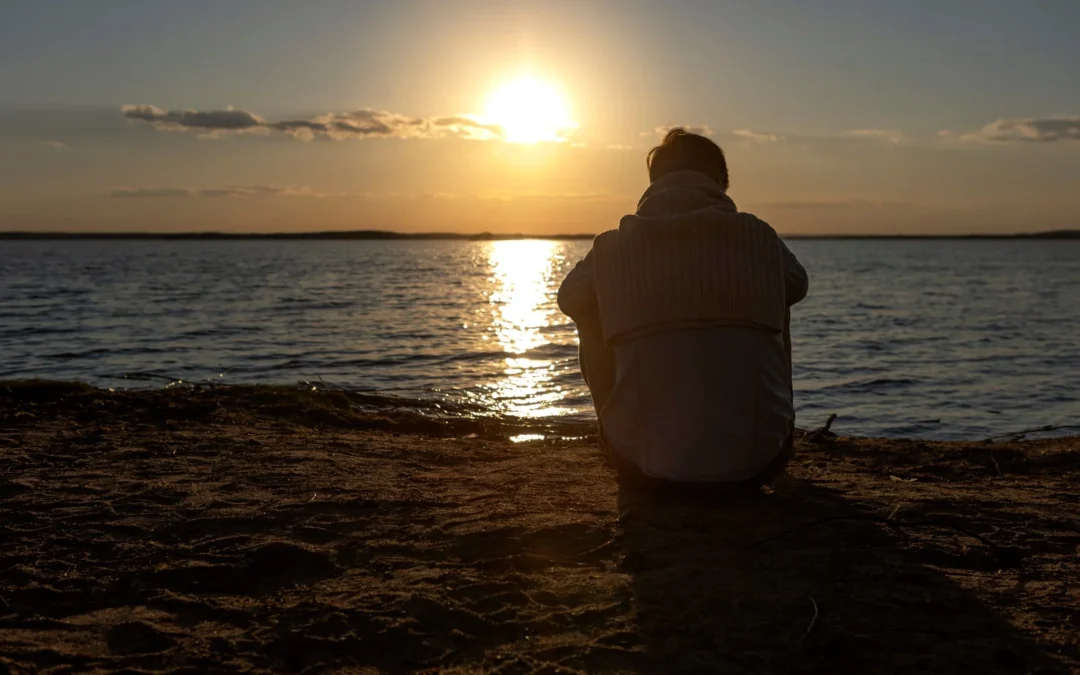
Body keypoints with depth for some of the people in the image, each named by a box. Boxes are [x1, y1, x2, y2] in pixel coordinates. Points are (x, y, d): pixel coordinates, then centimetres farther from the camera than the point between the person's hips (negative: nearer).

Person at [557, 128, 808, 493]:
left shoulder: (614, 247, -2)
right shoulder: (758, 237, 0)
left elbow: (569, 299, 20)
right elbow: (797, 285, 23)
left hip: (648, 466, 0)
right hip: (755, 465, 1)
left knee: (591, 315, 21)